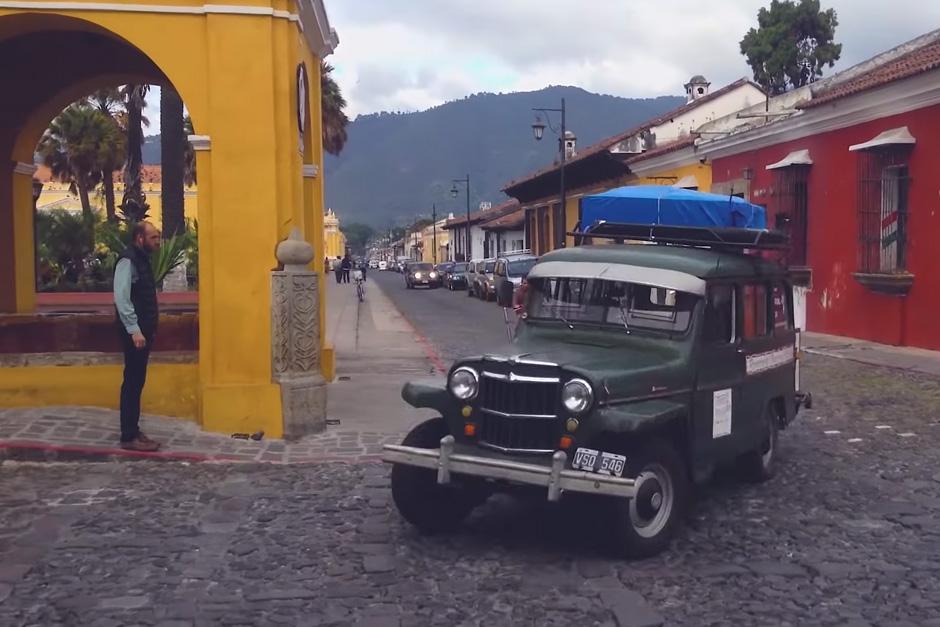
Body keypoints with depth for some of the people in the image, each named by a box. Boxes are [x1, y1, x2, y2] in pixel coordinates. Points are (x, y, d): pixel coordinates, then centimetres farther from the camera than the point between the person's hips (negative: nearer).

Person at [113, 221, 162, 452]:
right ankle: (129, 437, 1)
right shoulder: (128, 261, -14)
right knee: (132, 382, -5)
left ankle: (133, 431, 21)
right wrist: (134, 330, -24)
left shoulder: (142, 259, 14)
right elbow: (121, 298, -21)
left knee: (137, 382, 13)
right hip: (135, 332, -9)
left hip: (143, 330, 9)